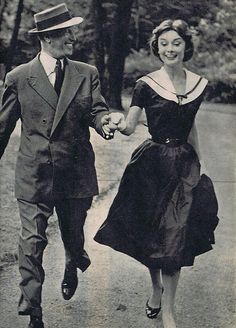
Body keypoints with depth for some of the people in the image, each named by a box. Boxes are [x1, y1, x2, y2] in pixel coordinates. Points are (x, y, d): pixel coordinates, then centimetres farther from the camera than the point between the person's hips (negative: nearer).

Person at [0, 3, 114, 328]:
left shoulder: (87, 74, 4)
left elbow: (96, 110, -5)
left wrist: (104, 122, -29)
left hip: (76, 173, 2)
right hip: (34, 175, -2)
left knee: (73, 235, 19)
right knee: (31, 243, -6)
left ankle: (72, 269, 54)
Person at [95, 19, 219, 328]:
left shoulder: (199, 84, 3)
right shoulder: (146, 84, -7)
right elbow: (130, 127, -7)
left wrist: (199, 165, 18)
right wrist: (118, 121, -29)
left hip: (185, 166, 2)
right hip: (152, 164, -1)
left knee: (174, 238, -2)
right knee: (151, 234, 10)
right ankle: (156, 288, 37)